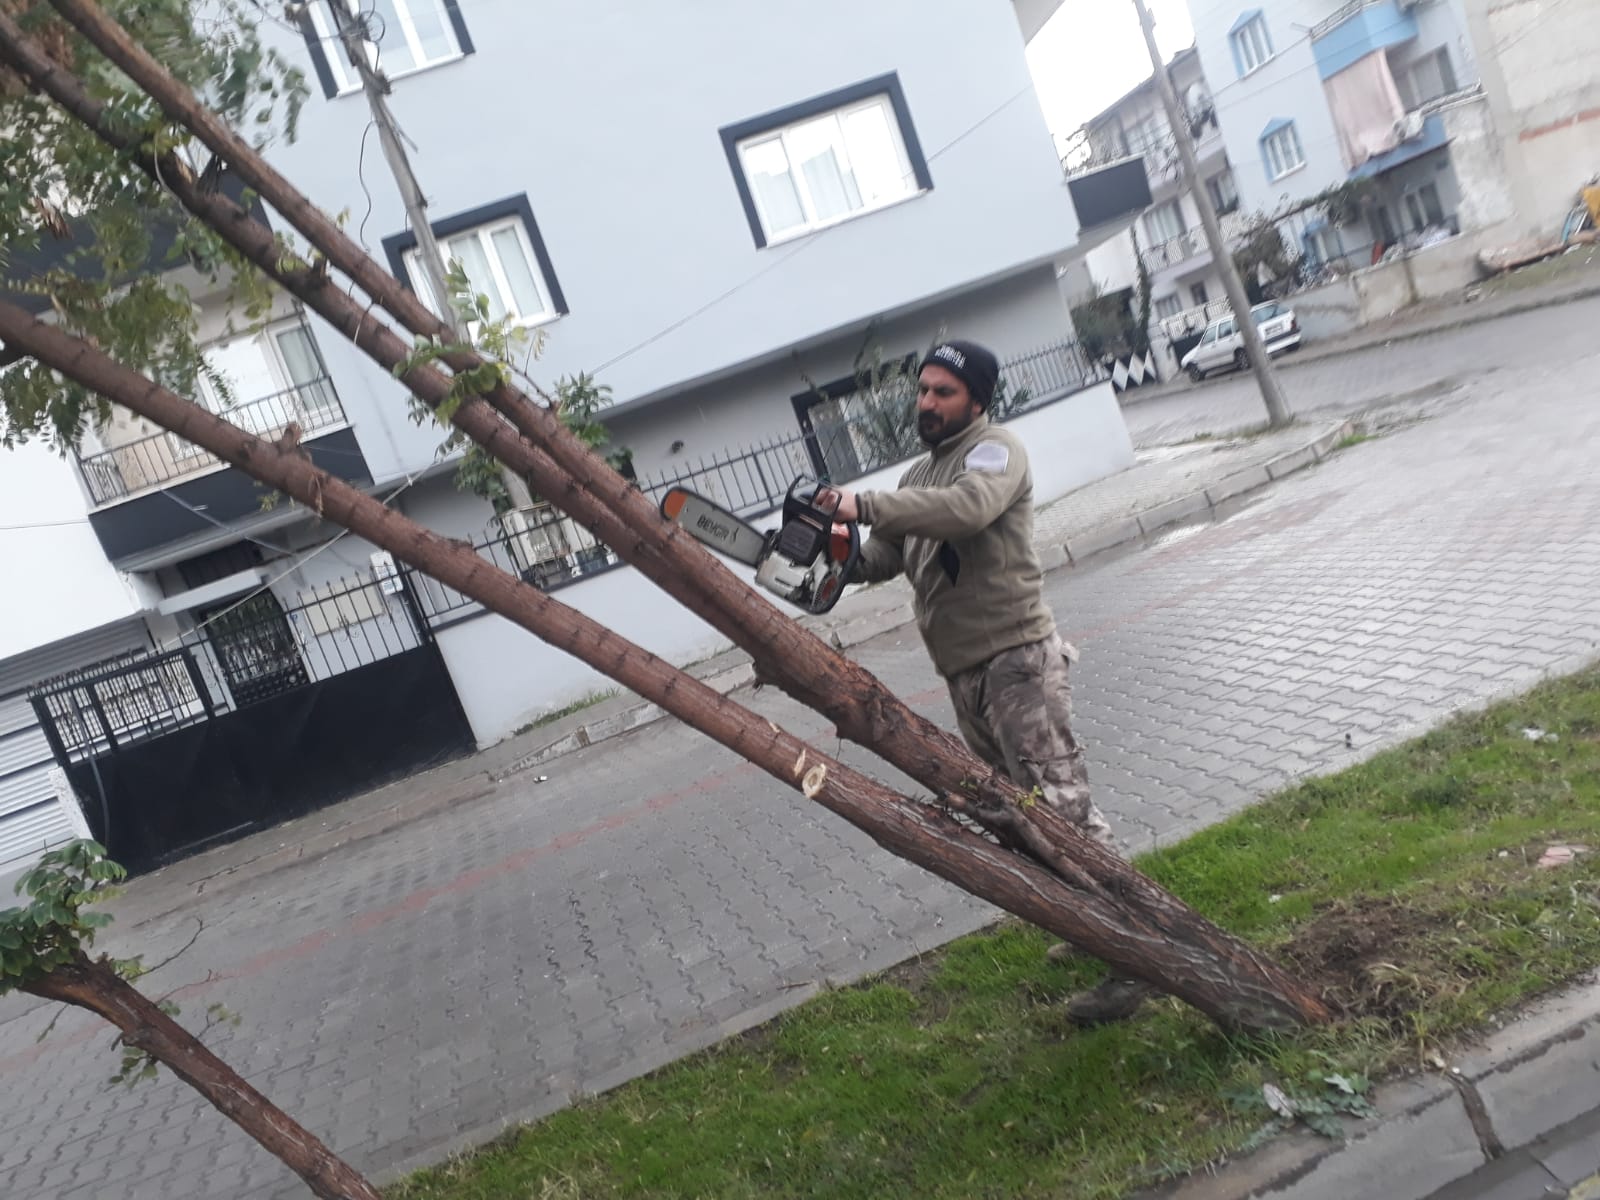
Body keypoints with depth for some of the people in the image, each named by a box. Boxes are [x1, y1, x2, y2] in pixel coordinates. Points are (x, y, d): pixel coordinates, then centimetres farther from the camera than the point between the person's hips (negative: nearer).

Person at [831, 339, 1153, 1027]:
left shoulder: (995, 450, -6)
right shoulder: (919, 478, 21)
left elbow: (968, 507, -29)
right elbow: (882, 557, 13)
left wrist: (866, 504, -31)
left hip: (1015, 660, -9)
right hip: (964, 677, 9)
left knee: (1059, 803, -11)